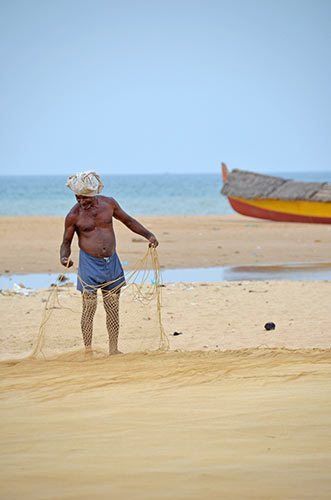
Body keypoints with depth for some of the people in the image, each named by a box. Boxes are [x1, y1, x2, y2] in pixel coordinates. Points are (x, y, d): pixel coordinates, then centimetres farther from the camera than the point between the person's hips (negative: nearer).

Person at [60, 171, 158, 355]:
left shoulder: (108, 203, 0)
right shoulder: (74, 215, -8)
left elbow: (128, 220, 14)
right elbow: (66, 241, 0)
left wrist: (149, 235, 6)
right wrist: (64, 257, -20)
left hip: (112, 262, 4)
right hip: (89, 264, -4)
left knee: (113, 309, 7)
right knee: (89, 309, -4)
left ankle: (113, 350, 16)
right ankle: (88, 352, 2)